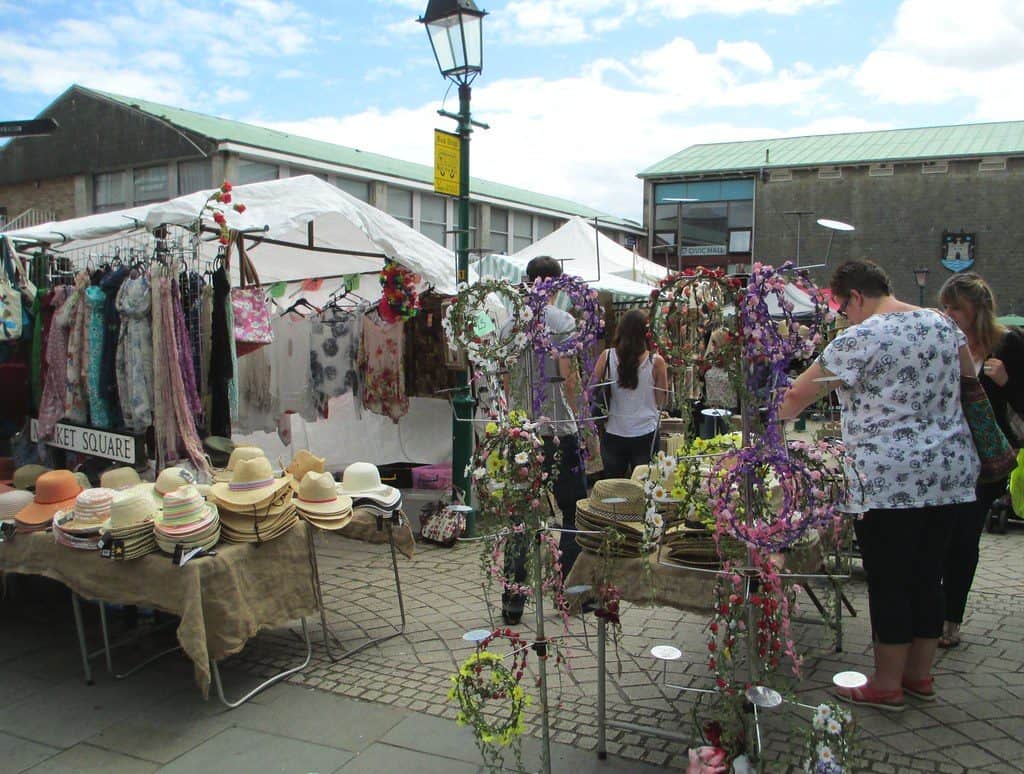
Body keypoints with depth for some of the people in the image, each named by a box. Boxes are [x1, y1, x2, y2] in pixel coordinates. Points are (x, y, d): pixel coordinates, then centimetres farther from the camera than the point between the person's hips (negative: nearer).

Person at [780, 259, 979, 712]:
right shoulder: (942, 324, 10)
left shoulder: (859, 339, -11)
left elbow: (799, 394, -8)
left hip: (889, 481, -7)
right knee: (927, 578, 16)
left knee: (888, 584, 3)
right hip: (951, 473, 7)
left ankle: (886, 686, 14)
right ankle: (919, 675, 28)